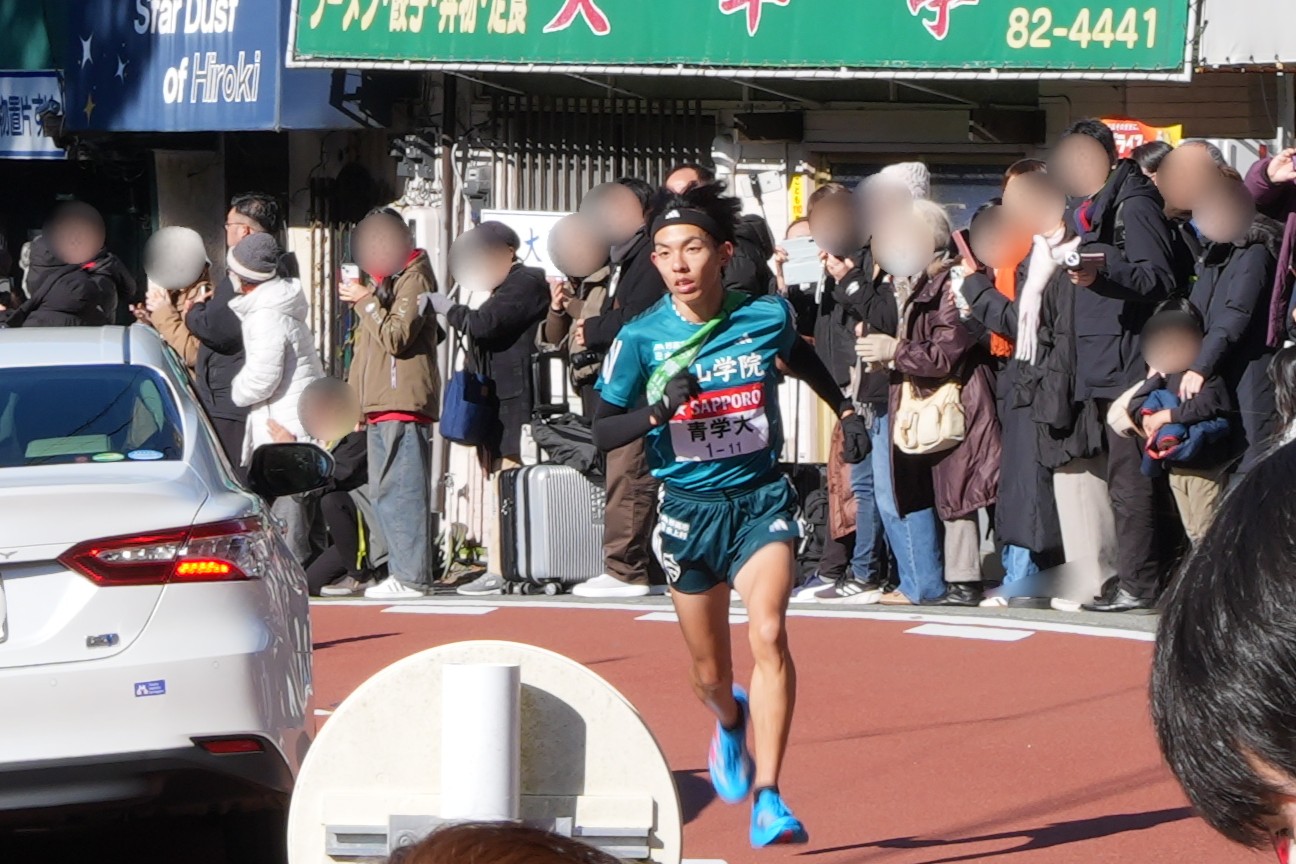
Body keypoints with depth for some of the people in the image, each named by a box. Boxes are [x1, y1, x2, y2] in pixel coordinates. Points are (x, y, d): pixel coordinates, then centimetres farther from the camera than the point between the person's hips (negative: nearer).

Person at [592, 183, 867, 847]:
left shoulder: (767, 316, -6)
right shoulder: (641, 338, -10)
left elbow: (799, 355, 19)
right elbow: (602, 431, -6)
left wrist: (844, 407, 26)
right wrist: (659, 411, -24)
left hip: (761, 499, -1)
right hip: (689, 509, 1)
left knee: (768, 634, -24)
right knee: (710, 672, 12)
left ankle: (768, 800, -26)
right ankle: (730, 723, 51)